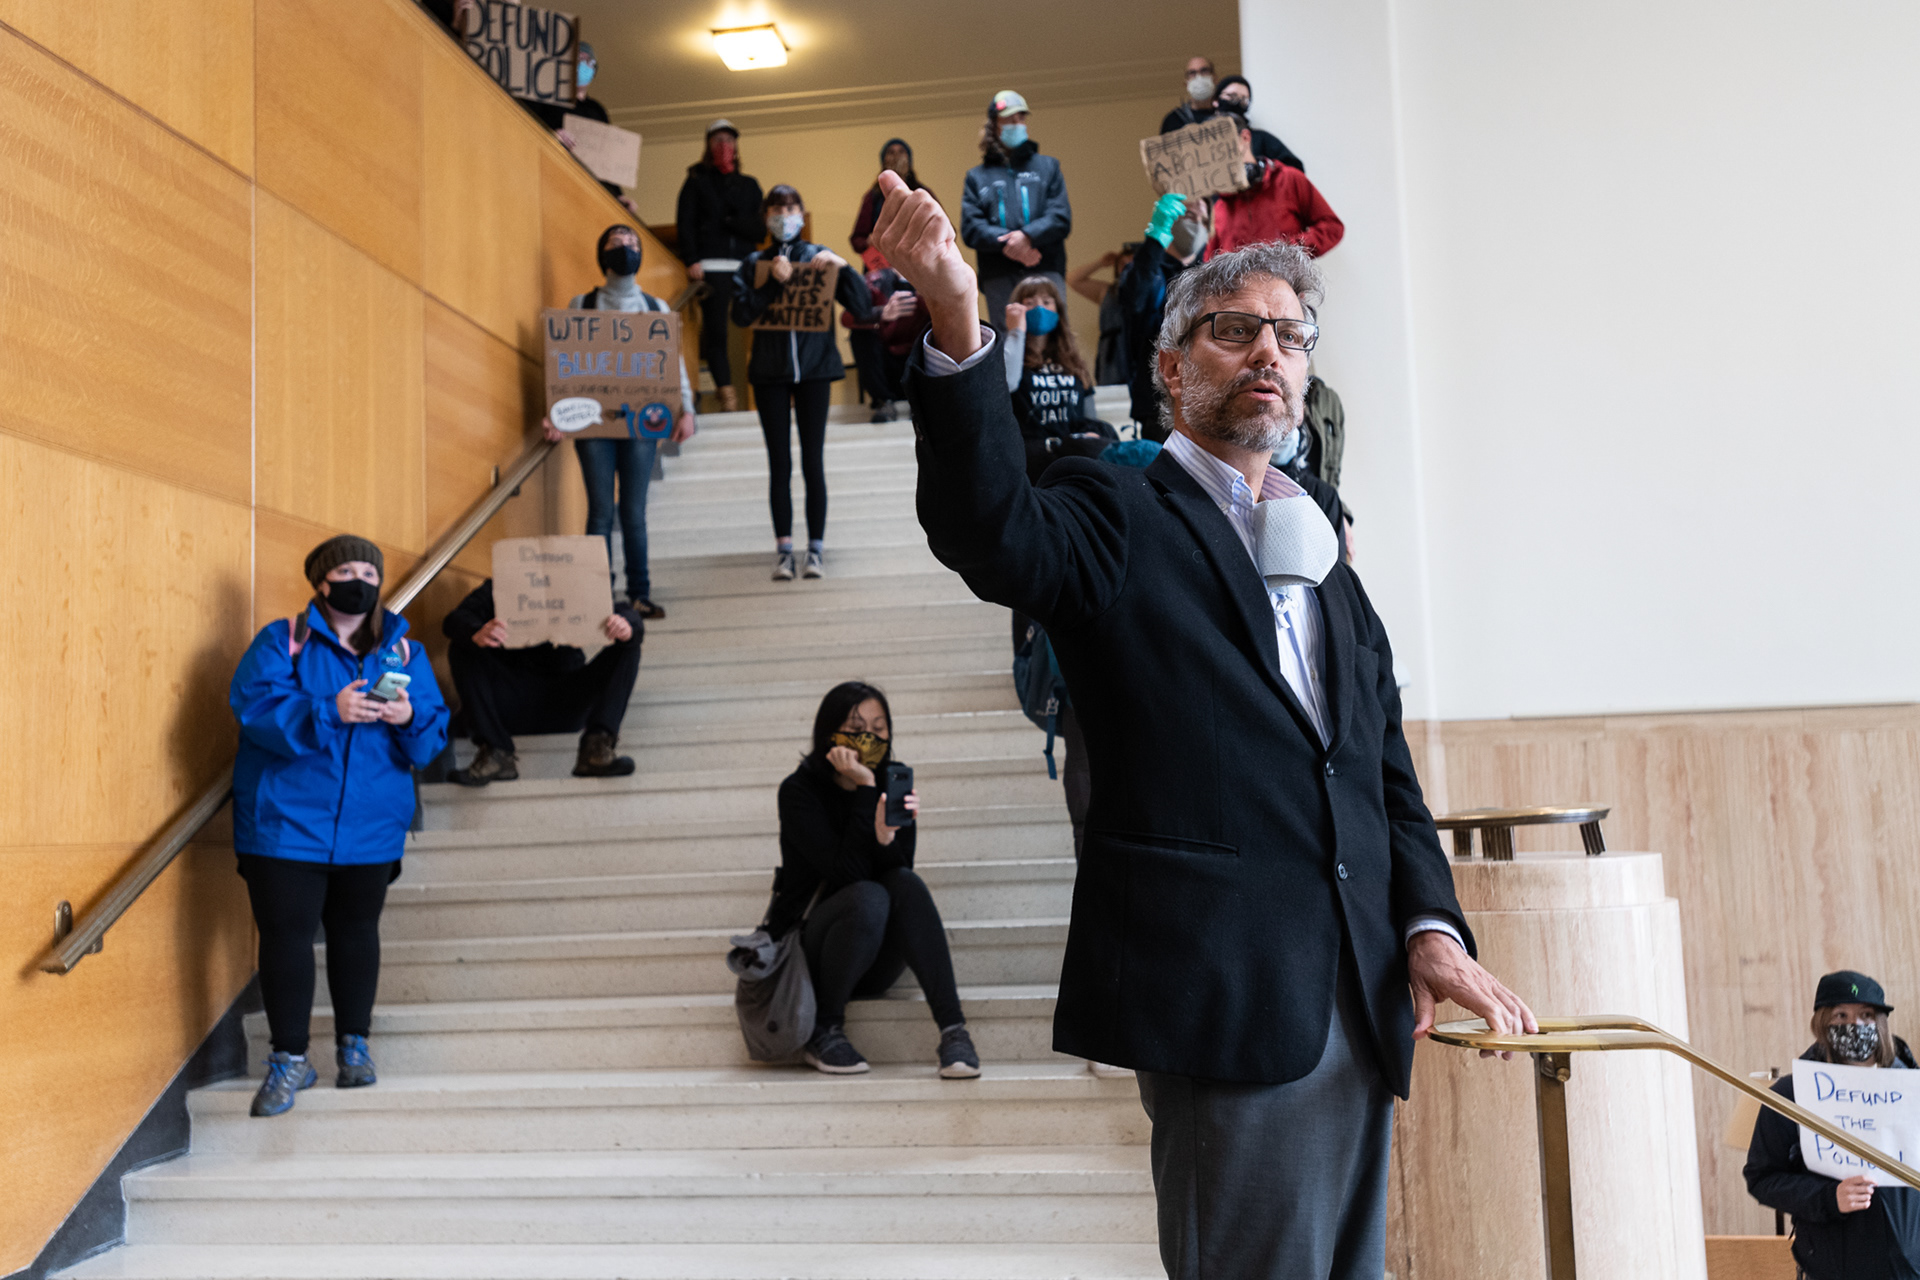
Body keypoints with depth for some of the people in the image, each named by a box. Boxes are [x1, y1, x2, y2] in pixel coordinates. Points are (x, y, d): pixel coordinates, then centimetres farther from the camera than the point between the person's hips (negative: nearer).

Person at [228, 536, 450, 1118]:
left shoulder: (404, 650, 8)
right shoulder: (282, 640, -1)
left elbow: (434, 734, 3)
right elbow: (253, 704, -17)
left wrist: (410, 718, -20)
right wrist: (329, 711, -28)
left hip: (370, 825, 3)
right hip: (286, 823, -3)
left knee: (355, 931, 12)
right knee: (286, 933, -2)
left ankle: (354, 1045, 27)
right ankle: (290, 1058, 10)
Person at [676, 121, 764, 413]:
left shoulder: (749, 185, 20)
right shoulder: (696, 182, 12)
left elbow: (759, 228, 12)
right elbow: (685, 224, 3)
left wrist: (730, 222, -5)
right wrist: (691, 260, -10)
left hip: (744, 265, 2)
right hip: (710, 266, -2)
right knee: (715, 328, -8)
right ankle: (724, 387, -6)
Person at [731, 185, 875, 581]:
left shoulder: (820, 257, 4)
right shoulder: (755, 263, 7)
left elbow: (864, 310, -3)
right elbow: (741, 314, -8)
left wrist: (843, 267, -15)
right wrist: (775, 281, -14)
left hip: (814, 370, -1)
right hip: (770, 373, 1)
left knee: (813, 462, -1)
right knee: (779, 464, 2)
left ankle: (816, 549, 5)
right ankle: (784, 550, 6)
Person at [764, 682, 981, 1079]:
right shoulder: (799, 791, -12)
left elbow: (899, 870, -9)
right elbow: (848, 873, -23)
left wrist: (886, 836, -30)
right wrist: (866, 791, -24)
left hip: (872, 965, 4)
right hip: (807, 953, -4)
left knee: (905, 883, -27)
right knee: (868, 897, -33)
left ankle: (953, 1030, -32)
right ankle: (824, 1031, -16)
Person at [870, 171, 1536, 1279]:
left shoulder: (1328, 567, 19)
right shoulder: (1122, 518, -1)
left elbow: (1388, 773, 17)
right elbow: (991, 533, -24)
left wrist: (1431, 924, 2)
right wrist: (959, 329, -39)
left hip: (1360, 1001, 7)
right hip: (1229, 999, -7)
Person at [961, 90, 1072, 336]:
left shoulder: (1047, 166, 21)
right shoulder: (977, 176, 18)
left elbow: (1061, 217, 6)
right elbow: (971, 228, 4)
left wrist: (1027, 235, -12)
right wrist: (1004, 243, -13)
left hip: (1046, 272, 0)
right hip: (998, 277, 0)